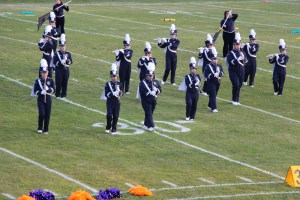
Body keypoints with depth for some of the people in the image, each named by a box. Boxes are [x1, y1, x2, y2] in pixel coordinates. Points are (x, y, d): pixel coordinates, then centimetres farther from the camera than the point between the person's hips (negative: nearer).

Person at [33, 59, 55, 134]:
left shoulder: (50, 80, 3)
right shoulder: (38, 81, -2)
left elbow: (53, 90, -1)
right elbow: (35, 91, -3)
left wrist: (48, 89, -20)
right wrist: (41, 92, -22)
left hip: (48, 99, 2)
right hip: (40, 99, -2)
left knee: (47, 115, 4)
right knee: (42, 114, -15)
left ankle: (46, 129, 16)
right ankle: (40, 128, 2)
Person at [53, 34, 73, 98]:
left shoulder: (68, 53, 6)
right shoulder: (57, 54, -2)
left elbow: (70, 62, 1)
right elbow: (54, 62, -10)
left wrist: (66, 60, -19)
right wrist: (61, 62, -23)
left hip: (66, 70, 3)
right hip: (59, 70, -3)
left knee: (65, 82, 4)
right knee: (58, 82, -3)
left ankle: (63, 94, 12)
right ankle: (58, 94, 6)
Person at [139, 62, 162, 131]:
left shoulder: (155, 82, 9)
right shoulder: (143, 82, -8)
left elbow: (160, 90, 8)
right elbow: (141, 91, -18)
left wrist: (156, 90, -15)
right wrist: (149, 93, -26)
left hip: (153, 101, 6)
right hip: (146, 101, -6)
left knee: (150, 112, 16)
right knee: (149, 113, -11)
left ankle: (146, 123, 35)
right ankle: (150, 126, -15)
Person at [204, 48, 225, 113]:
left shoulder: (219, 66, 10)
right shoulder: (208, 66, -7)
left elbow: (222, 73, 4)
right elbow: (206, 74, -15)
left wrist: (219, 73, -19)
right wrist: (213, 75, -26)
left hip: (217, 82, 6)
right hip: (211, 82, -6)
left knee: (214, 95, 14)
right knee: (213, 95, -11)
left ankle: (210, 106, 30)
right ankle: (214, 108, -15)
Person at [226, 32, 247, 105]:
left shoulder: (241, 52, 11)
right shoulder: (231, 53, -5)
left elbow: (245, 61, 1)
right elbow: (231, 62, -19)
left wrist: (243, 58, -20)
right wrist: (238, 59, -28)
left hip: (241, 72, 5)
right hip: (234, 72, -5)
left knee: (239, 86, 8)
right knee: (236, 85, -15)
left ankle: (237, 100, 18)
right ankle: (234, 100, -2)